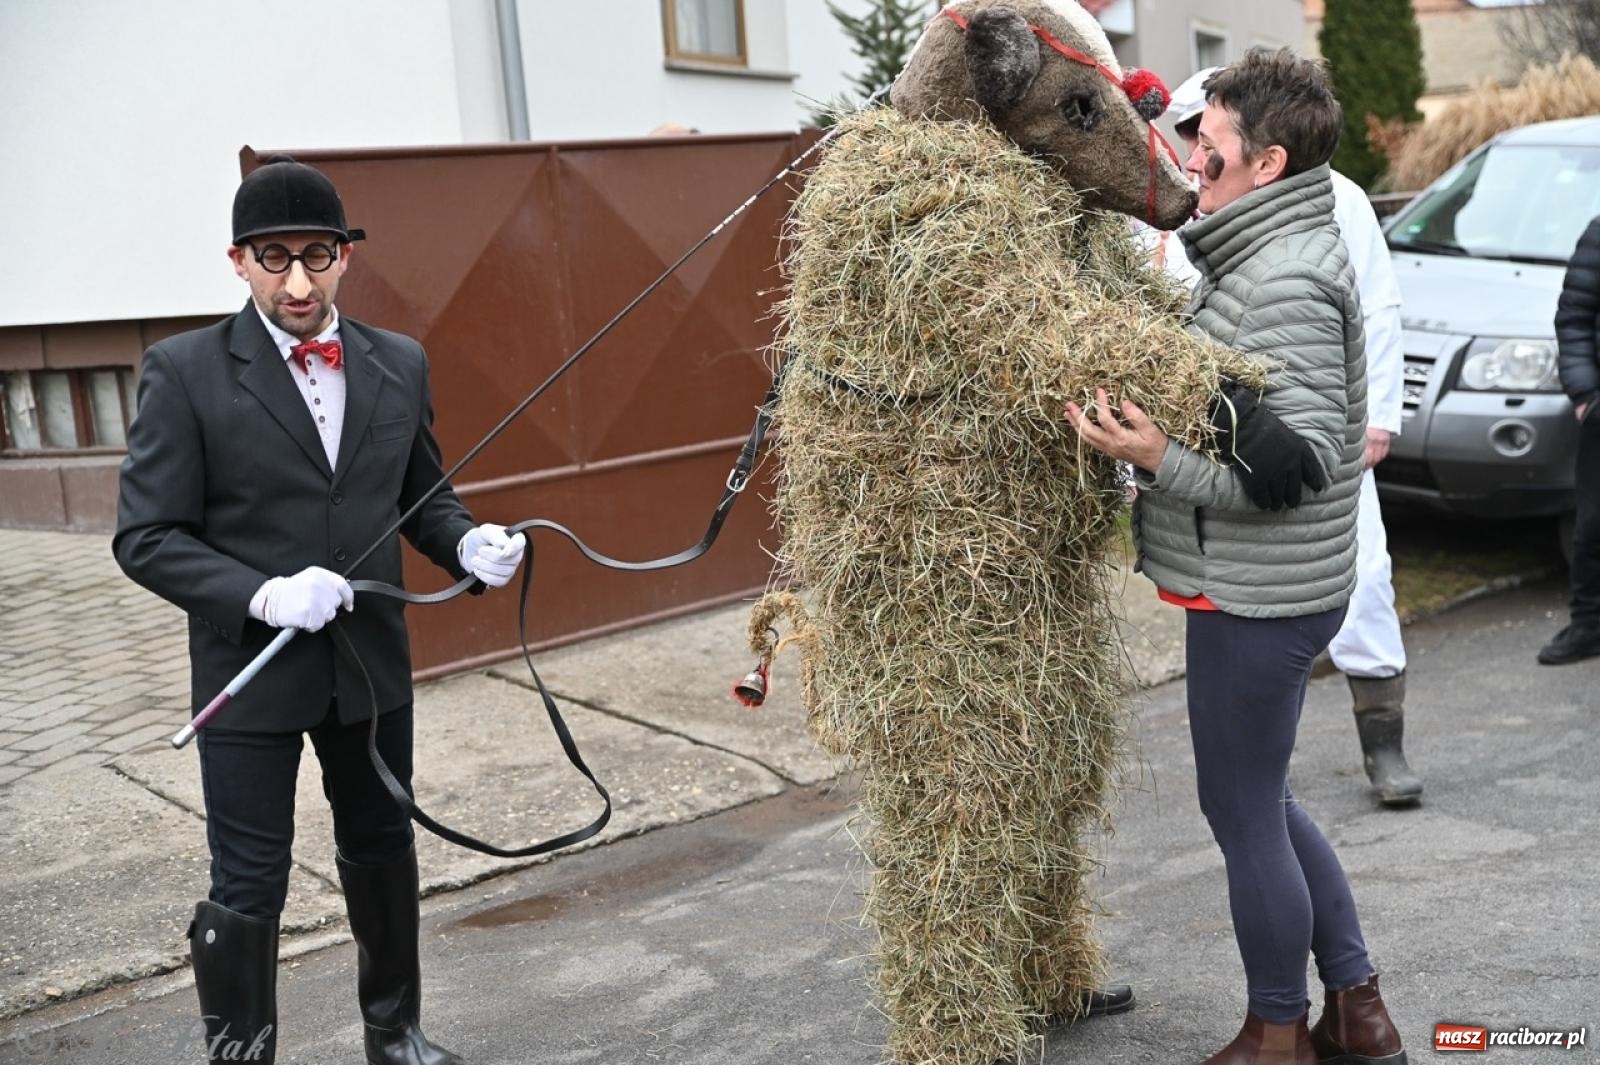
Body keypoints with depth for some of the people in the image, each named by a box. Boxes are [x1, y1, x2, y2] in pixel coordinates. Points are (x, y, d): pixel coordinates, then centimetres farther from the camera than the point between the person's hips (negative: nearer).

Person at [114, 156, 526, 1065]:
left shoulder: (400, 364, 2)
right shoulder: (185, 371, -11)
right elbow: (146, 538, -11)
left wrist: (469, 544, -10)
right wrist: (262, 595, -25)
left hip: (372, 665, 5)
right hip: (250, 672, -4)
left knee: (384, 854, 20)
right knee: (249, 889, 5)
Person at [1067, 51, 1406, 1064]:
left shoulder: (1287, 281, -20)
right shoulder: (1266, 258, 13)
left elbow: (1305, 457, -25)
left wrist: (1160, 459, -32)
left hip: (1257, 597, -11)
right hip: (1264, 587, 11)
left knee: (1243, 812, 4)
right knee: (1261, 800, 20)